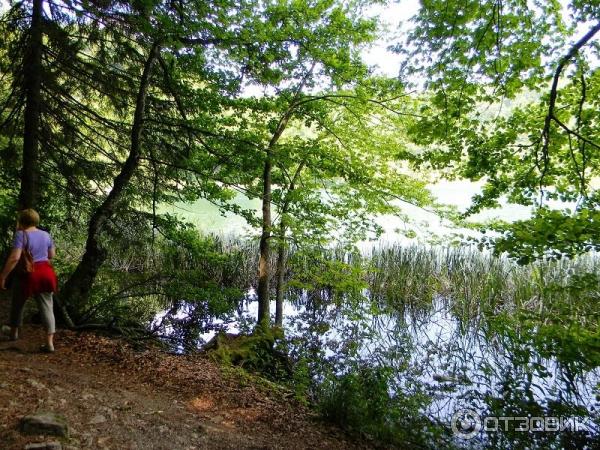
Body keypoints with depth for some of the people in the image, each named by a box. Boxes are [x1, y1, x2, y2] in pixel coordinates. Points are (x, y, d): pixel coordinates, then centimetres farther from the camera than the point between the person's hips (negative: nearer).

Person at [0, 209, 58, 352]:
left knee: (17, 304, 21)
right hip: (45, 273, 4)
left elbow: (14, 257, -19)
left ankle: (14, 333, 40)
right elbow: (52, 255, 16)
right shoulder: (46, 234, 6)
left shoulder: (21, 234, -12)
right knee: (46, 307, 1)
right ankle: (50, 343, -6)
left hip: (27, 275, -4)